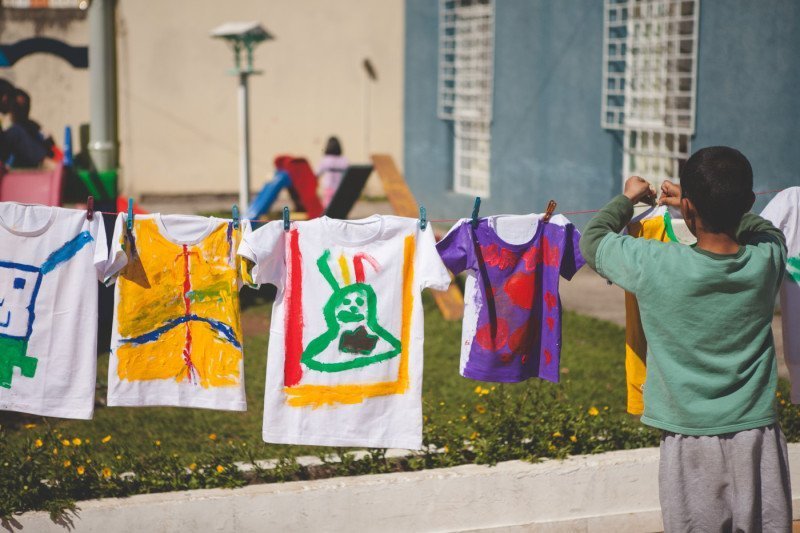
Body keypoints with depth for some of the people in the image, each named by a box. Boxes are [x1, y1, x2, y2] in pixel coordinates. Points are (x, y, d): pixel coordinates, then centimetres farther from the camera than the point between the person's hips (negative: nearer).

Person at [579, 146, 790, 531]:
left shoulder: (654, 266, -15)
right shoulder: (767, 259, -7)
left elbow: (593, 239, 6)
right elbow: (767, 230, 21)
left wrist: (627, 199, 23)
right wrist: (710, 203, 27)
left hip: (690, 443, -2)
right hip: (757, 436, 2)